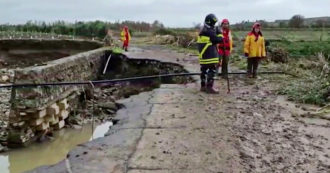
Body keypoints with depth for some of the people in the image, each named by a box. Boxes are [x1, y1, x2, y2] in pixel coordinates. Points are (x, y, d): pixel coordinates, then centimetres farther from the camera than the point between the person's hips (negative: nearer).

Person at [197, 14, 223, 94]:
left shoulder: (203, 30, 15)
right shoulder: (209, 31, -16)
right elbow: (217, 40, -15)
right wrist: (221, 37, 4)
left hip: (203, 55, 10)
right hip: (210, 56, -10)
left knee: (204, 70, 14)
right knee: (212, 70, -6)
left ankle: (203, 86, 21)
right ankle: (209, 87, -5)